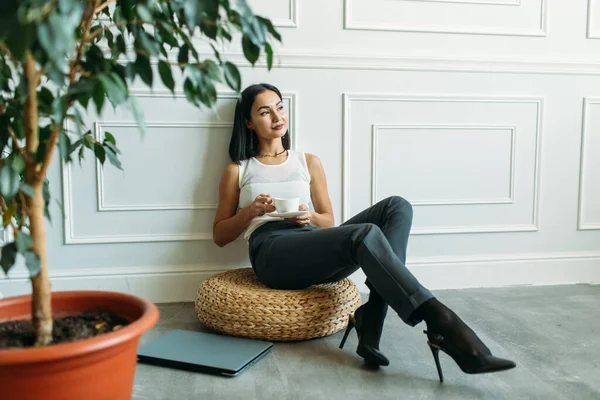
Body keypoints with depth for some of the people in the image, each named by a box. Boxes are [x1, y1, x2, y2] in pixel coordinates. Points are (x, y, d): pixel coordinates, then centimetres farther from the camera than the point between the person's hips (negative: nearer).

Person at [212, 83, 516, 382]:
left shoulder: (308, 162, 23)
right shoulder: (237, 170, 16)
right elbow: (219, 236, 14)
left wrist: (311, 217, -4)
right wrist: (250, 211, -6)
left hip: (314, 245, 5)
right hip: (272, 254, -4)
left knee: (397, 207, -20)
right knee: (365, 234, -33)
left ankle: (370, 322, -32)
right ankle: (441, 325, -40)